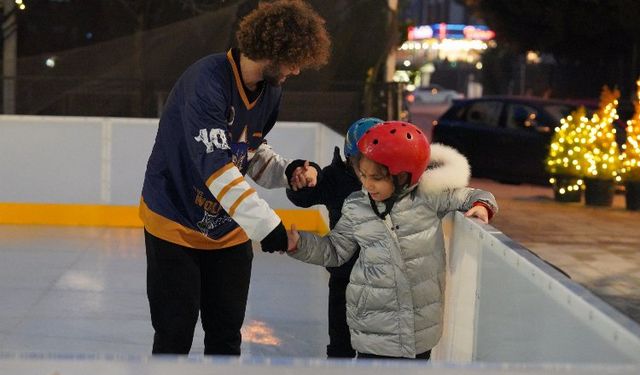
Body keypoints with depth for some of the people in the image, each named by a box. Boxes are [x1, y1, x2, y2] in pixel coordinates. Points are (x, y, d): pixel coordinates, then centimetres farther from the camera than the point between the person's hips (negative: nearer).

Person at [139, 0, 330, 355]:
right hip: (175, 224, -7)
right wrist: (266, 224, -35)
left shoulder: (269, 90, -2)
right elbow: (215, 166, -33)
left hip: (230, 229, 7)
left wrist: (289, 171, -10)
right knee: (174, 336, 2)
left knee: (226, 335, 12)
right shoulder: (206, 81, -27)